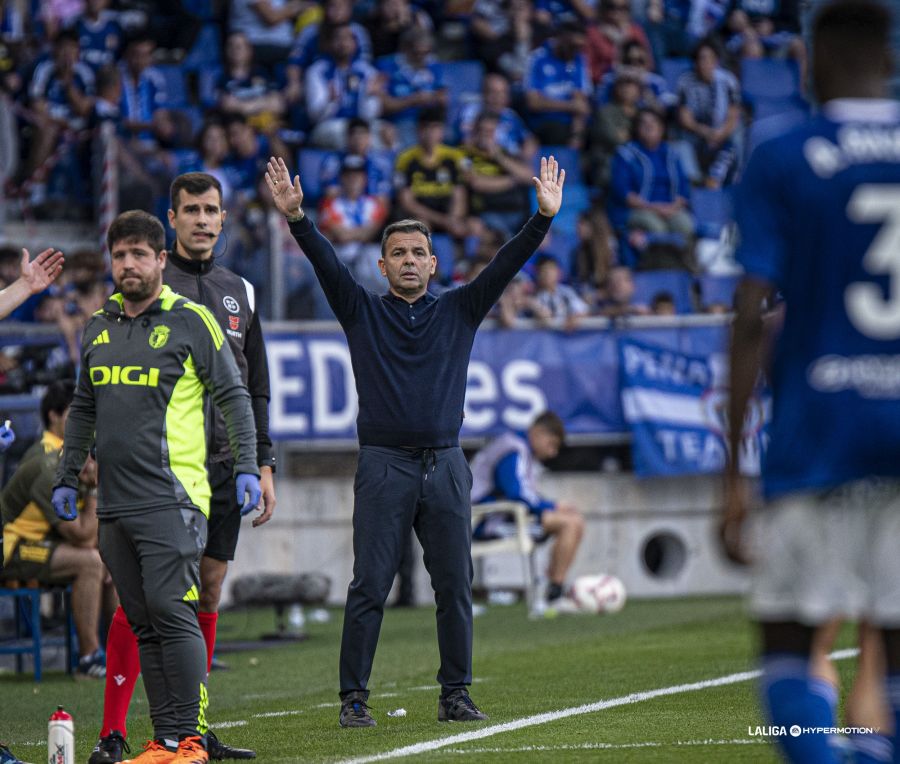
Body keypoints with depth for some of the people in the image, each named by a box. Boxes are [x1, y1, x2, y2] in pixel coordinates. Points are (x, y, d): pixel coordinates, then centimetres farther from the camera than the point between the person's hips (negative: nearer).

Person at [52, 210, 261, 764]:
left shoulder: (190, 320, -1)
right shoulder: (98, 327, 16)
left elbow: (234, 396, 0)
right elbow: (83, 409, 25)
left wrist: (247, 466, -8)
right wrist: (68, 477, 22)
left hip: (171, 498, -6)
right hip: (116, 504, 6)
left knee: (172, 611, -13)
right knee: (143, 624, 5)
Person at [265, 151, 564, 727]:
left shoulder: (458, 312, 12)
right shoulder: (363, 312, 9)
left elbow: (506, 265, 5)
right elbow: (326, 261, -4)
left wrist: (544, 218, -6)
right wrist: (297, 218, -19)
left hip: (446, 467, 2)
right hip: (384, 465, -2)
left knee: (455, 586, 3)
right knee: (370, 586, -4)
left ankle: (456, 695, 10)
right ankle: (354, 697, -1)